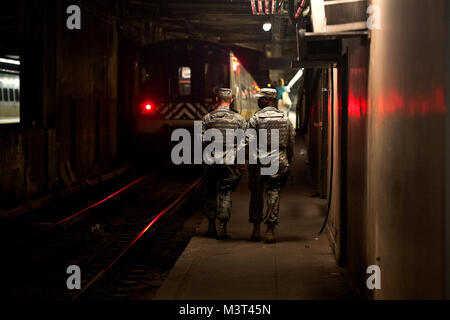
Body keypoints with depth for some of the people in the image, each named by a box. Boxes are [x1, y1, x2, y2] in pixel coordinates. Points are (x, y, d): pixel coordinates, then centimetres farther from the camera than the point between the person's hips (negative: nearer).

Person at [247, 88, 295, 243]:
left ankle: (256, 230, 13)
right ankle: (270, 230, 0)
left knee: (256, 195, 10)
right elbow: (291, 142, 9)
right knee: (274, 194, 4)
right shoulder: (285, 119, 6)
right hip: (279, 161, 2)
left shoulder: (255, 118, -5)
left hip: (259, 160, -2)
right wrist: (288, 161, 17)